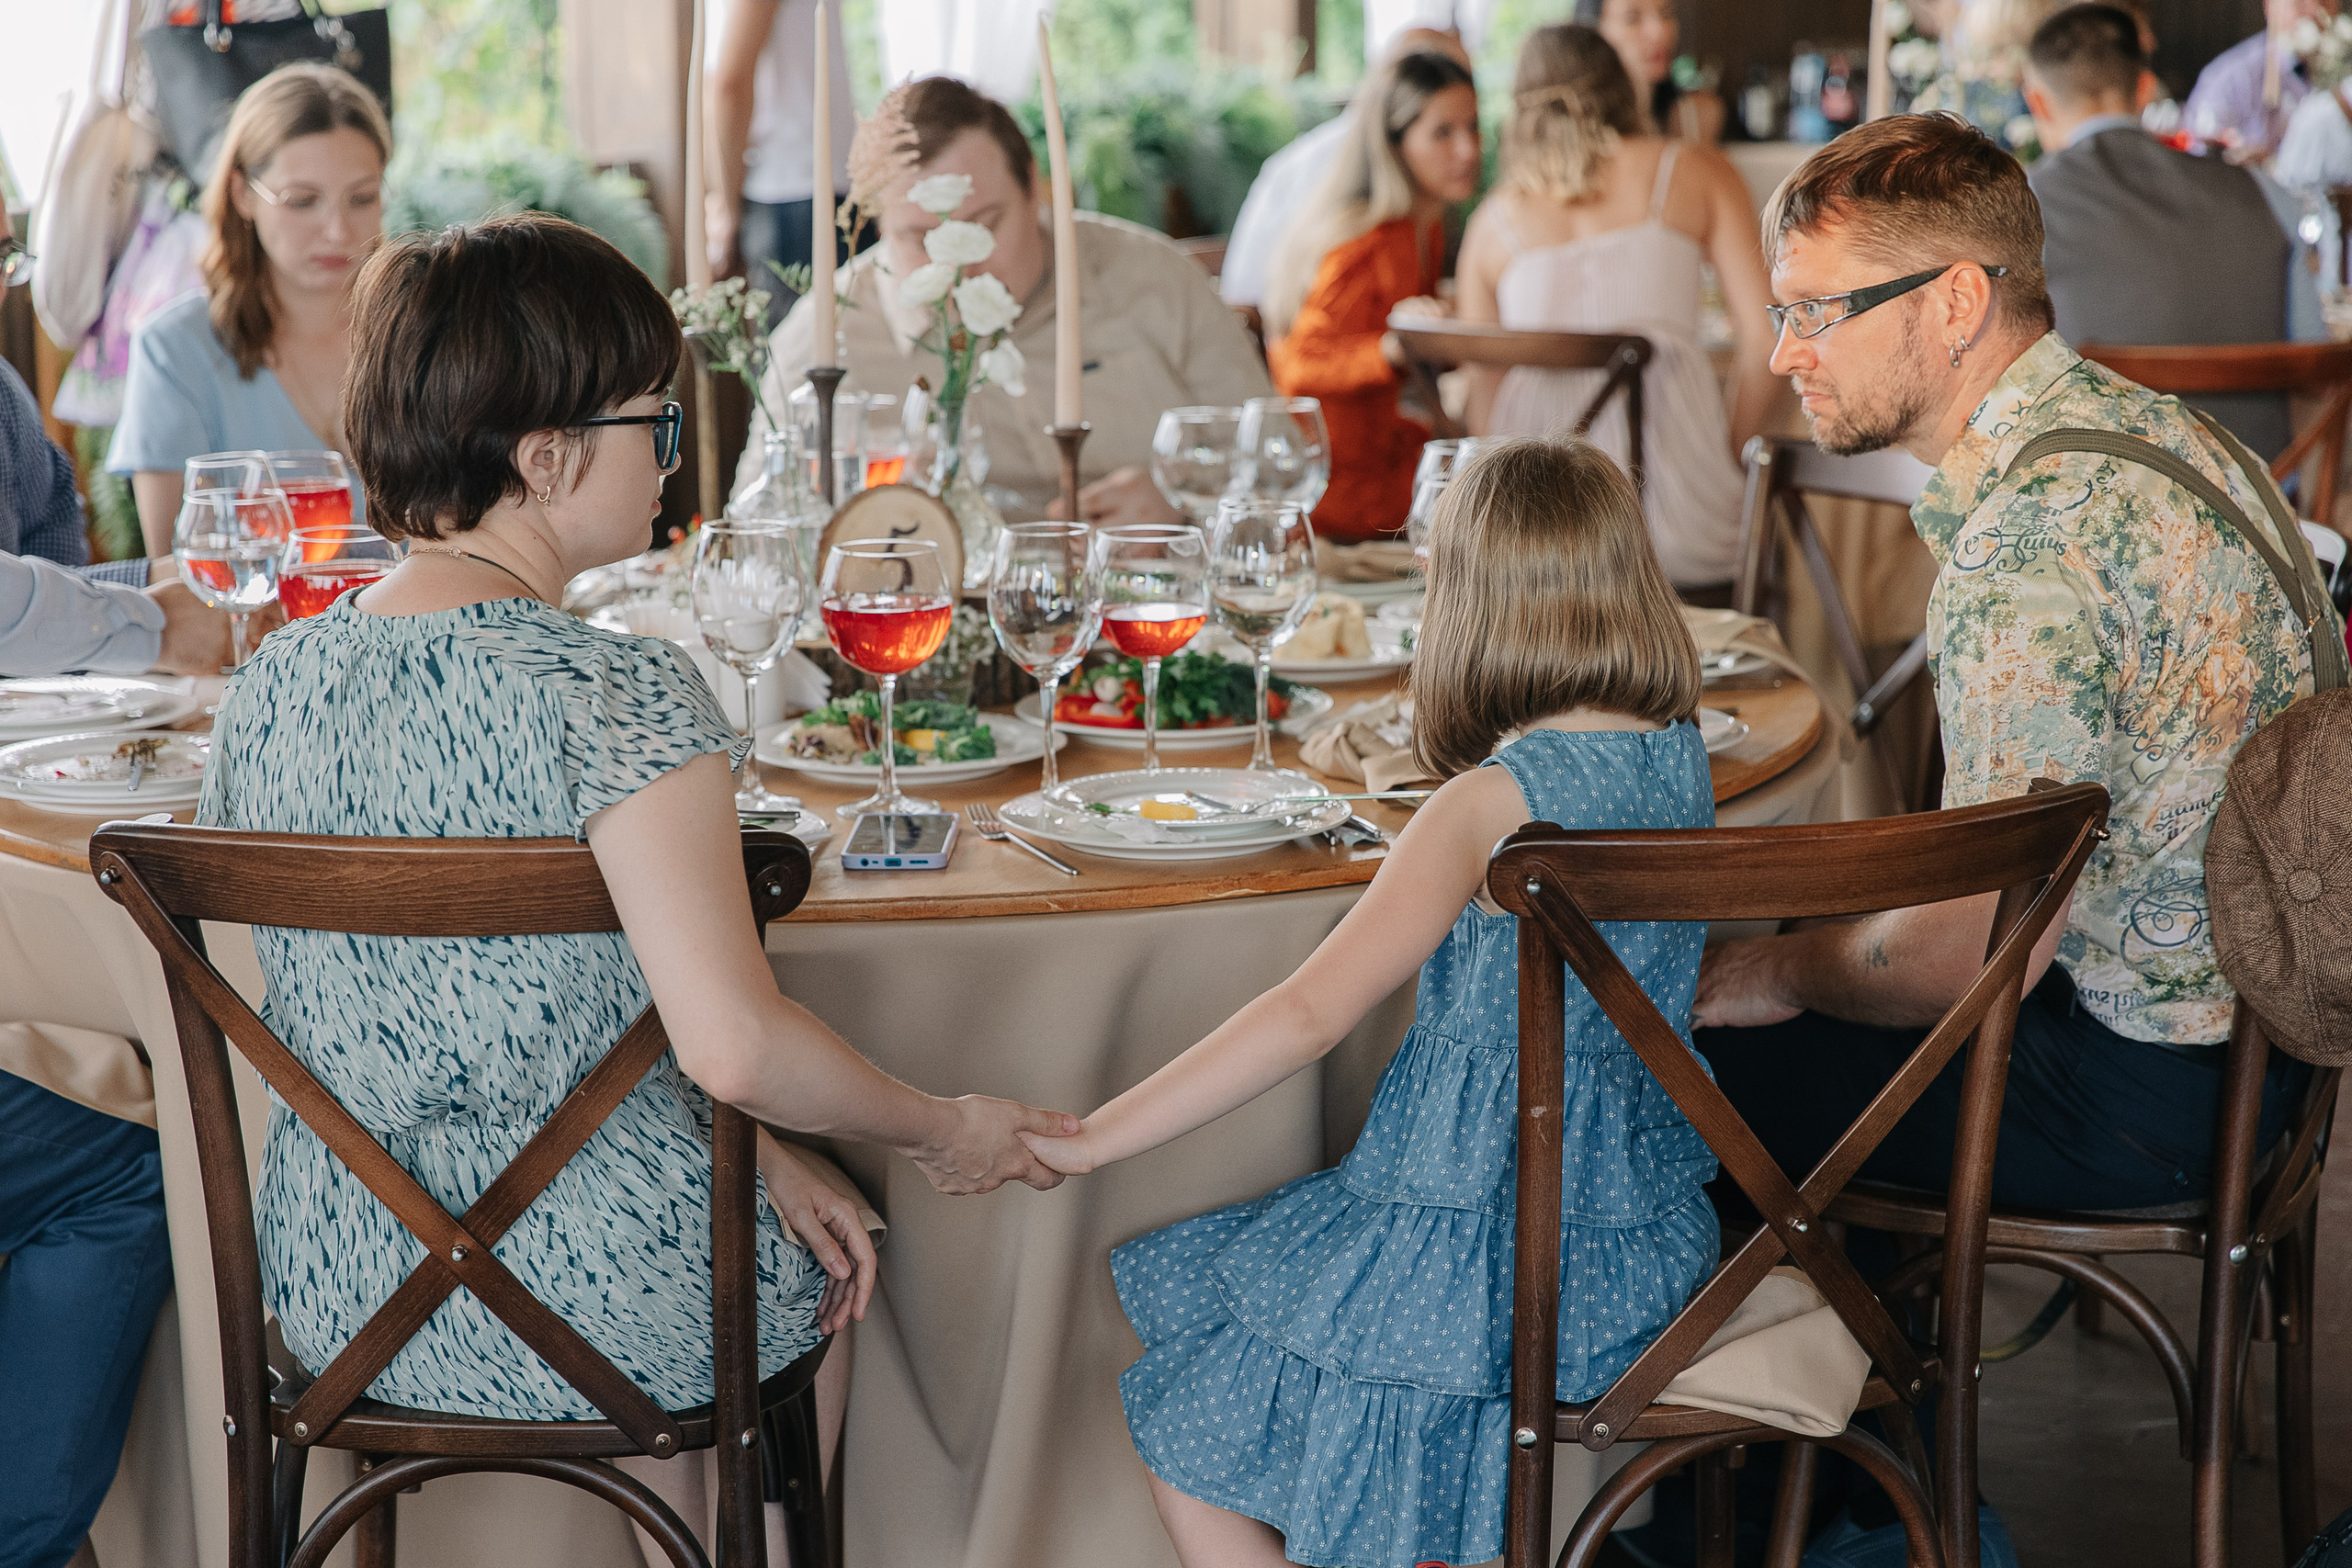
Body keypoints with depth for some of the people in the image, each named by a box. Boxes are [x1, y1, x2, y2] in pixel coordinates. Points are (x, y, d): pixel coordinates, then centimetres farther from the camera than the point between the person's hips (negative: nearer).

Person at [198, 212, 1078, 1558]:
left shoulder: (268, 687, -1)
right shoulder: (618, 693, -23)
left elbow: (470, 1002, 6)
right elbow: (733, 1043, -28)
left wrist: (756, 1151, 10)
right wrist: (941, 1132, -9)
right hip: (587, 1306, -6)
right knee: (814, 1272, 30)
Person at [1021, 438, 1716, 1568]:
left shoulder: (1490, 805, -21)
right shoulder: (1681, 761, 0)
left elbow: (1310, 1015, -27)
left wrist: (1089, 1138, -24)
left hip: (1494, 1251, -8)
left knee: (1183, 1432, 8)